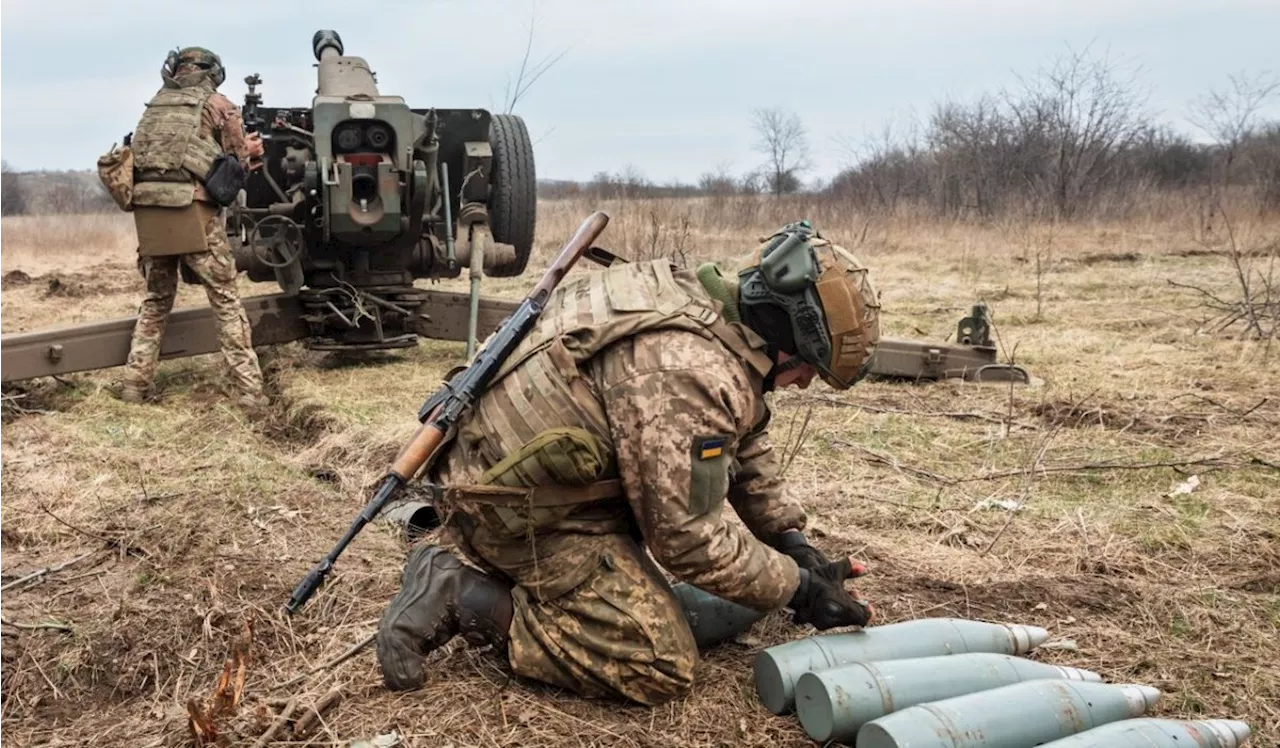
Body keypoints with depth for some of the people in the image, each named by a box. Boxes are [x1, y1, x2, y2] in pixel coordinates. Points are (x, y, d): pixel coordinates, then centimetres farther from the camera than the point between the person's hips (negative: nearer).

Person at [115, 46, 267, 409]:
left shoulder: (155, 104, 22)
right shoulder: (218, 105, 9)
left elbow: (141, 153, 22)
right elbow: (239, 161, 10)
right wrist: (253, 147, 32)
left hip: (148, 210, 5)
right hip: (192, 210, -4)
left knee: (156, 299, 18)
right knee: (225, 300, 0)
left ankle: (135, 383, 14)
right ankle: (250, 389, -4)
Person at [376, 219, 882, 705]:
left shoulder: (712, 308, 6)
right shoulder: (692, 372, -26)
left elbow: (746, 446, 17)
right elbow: (690, 537, -22)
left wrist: (792, 539, 10)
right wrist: (797, 588, -10)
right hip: (518, 502, -10)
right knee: (662, 667, -9)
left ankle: (468, 560, 14)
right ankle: (463, 600, -8)